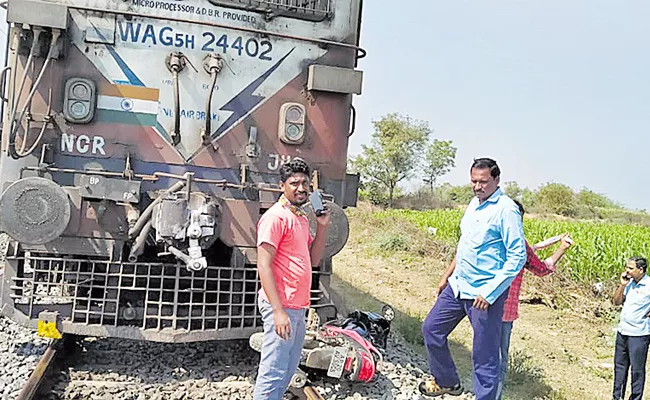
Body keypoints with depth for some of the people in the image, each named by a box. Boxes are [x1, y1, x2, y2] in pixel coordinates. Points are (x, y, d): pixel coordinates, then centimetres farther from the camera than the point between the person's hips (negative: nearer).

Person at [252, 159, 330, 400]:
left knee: (289, 369, 20)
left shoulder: (302, 218, 15)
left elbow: (313, 259, 15)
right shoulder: (276, 217, -13)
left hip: (298, 307, 10)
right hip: (281, 307, -10)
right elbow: (263, 266, -19)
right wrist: (278, 311, -23)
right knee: (273, 373, -4)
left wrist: (322, 227, 4)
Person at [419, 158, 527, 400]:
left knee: (484, 356, 0)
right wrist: (448, 276, 22)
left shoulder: (506, 209, -15)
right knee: (431, 329, 16)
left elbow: (517, 257, -19)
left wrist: (490, 293, -22)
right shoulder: (474, 204, 10)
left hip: (485, 293, -9)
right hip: (458, 286, 9)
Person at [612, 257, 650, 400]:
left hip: (638, 334, -7)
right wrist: (622, 285, -3)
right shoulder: (629, 283, 4)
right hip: (622, 331, 7)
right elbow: (616, 302, 7)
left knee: (637, 369, 5)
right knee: (620, 365, 17)